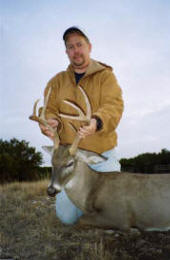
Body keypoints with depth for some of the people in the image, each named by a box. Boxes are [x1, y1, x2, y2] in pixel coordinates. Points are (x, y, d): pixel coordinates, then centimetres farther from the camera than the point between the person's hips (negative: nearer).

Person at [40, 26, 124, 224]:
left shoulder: (105, 76, -1)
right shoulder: (57, 81, 8)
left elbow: (114, 106, -16)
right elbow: (50, 110, 2)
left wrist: (97, 121, -38)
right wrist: (51, 122, -23)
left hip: (102, 154, -2)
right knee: (67, 217, 3)